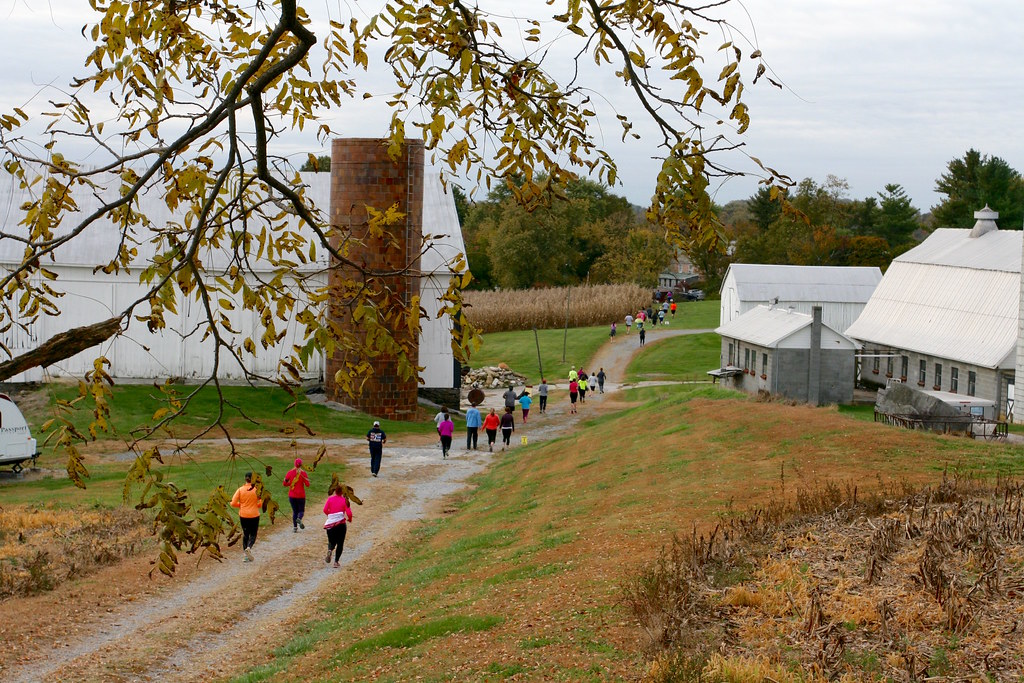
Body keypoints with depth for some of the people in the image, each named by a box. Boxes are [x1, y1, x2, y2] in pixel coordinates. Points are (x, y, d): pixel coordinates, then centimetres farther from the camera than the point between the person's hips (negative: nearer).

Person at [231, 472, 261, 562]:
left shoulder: (240, 490, -5)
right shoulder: (257, 490, -9)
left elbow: (233, 503, -7)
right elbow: (260, 504, -7)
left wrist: (241, 505, 11)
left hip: (243, 515, 2)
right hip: (254, 515, -2)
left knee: (245, 534, 16)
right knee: (253, 534, 11)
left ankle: (246, 555, 12)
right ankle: (249, 547, -19)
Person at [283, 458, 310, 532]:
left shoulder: (290, 472, -3)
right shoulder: (303, 473, -10)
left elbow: (285, 484, -1)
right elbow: (307, 484, -12)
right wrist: (306, 479, 7)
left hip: (292, 495, 2)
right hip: (301, 495, -2)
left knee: (295, 511, 14)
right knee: (301, 510, 11)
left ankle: (295, 527, 5)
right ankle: (299, 519, -22)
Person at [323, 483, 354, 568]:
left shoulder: (330, 499, 2)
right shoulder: (344, 500, -1)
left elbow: (325, 510, -5)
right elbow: (349, 513, -7)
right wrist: (349, 519, 14)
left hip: (330, 524, 1)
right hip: (341, 524, -1)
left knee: (332, 541, 16)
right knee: (340, 543, 10)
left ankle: (330, 550, -18)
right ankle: (336, 561, 4)